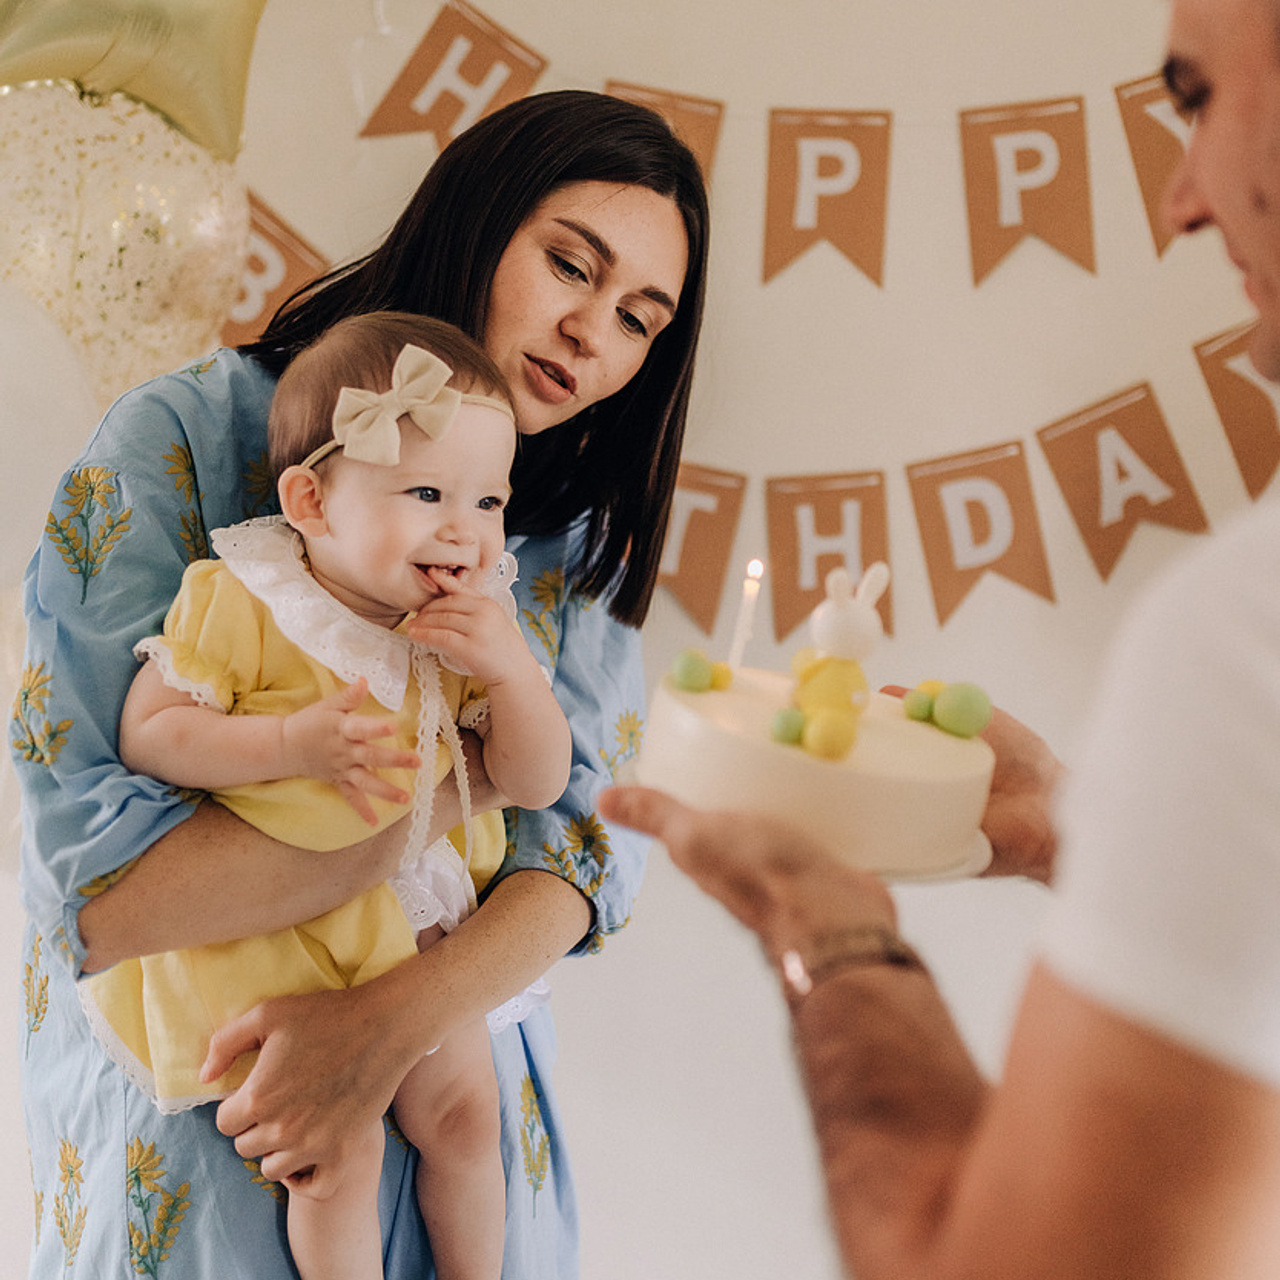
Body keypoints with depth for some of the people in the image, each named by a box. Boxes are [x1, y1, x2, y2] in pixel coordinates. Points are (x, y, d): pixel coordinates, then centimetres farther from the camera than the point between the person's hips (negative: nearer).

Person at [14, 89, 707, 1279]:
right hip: (184, 1111, -4)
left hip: (454, 1063, 5)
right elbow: (97, 888, -24)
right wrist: (458, 785, -22)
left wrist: (396, 1020, -26)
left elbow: (596, 835, -10)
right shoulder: (184, 442, -17)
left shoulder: (576, 529, -1)